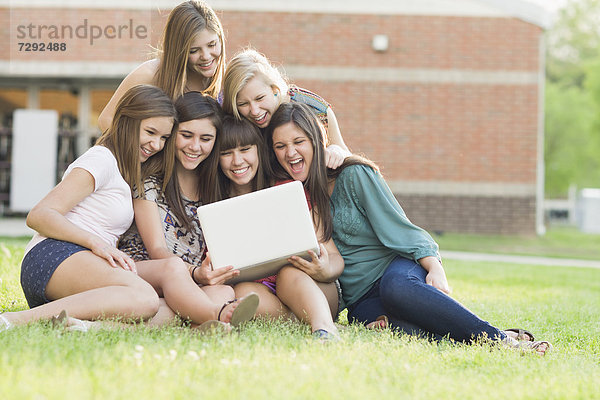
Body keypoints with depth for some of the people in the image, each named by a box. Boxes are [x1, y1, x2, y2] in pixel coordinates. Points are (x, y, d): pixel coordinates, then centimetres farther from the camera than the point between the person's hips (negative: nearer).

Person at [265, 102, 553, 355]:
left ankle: (498, 338, -42)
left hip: (397, 266, -2)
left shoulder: (354, 175, -1)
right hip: (361, 300, 2)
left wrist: (434, 267, -23)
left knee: (396, 286, -41)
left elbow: (398, 229, -7)